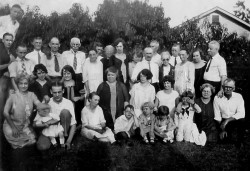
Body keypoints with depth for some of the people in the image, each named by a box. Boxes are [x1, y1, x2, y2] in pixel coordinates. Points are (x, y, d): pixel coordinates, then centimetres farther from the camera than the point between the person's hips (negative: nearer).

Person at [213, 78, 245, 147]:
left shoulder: (238, 97, -8)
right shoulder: (217, 98, -8)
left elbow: (241, 113, -16)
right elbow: (217, 116, -6)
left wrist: (227, 120, -26)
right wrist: (222, 130, -11)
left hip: (236, 120, 0)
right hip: (224, 121, 0)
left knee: (242, 120, -31)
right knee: (224, 138, -20)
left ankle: (240, 142, -10)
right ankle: (227, 134, 18)